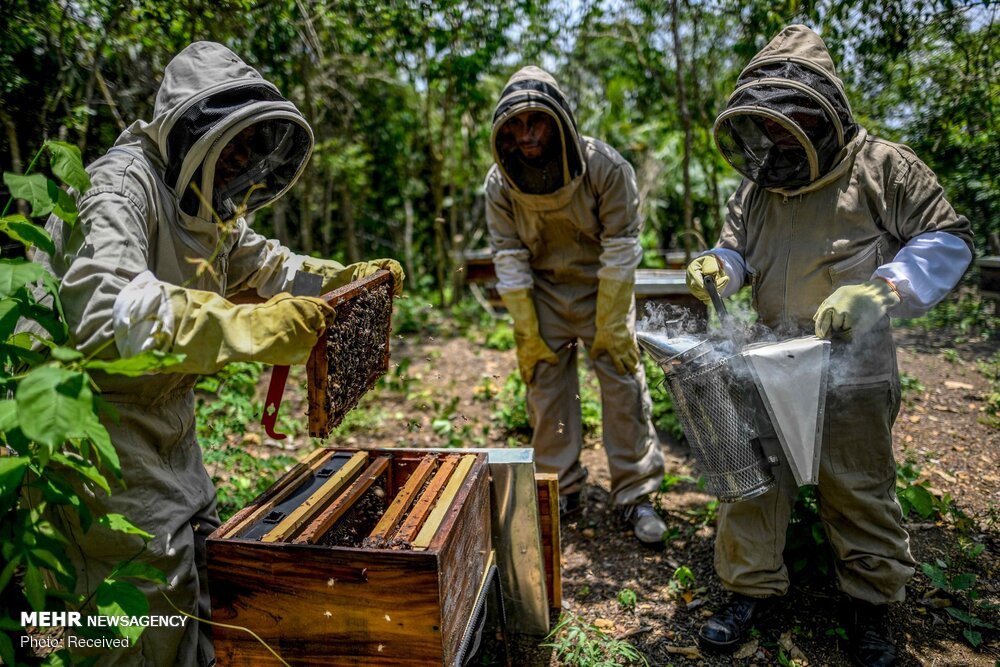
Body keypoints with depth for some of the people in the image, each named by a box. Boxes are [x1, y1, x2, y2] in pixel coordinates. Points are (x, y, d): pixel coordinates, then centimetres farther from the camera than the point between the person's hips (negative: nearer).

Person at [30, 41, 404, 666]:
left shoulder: (207, 203, 7)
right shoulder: (122, 183, -24)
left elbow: (262, 263, 22)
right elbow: (102, 307, -40)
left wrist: (351, 276, 11)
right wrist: (247, 327, -50)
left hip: (167, 415, 9)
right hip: (99, 414, -9)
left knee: (200, 553, 17)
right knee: (156, 584, -5)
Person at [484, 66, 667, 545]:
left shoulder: (606, 167, -21)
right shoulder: (500, 183, -14)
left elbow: (620, 250, -18)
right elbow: (510, 260, -10)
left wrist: (609, 327, -18)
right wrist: (526, 334, -10)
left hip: (604, 289, -2)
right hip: (543, 292, 2)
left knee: (624, 384, -5)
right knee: (545, 388, 2)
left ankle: (635, 495, 8)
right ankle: (560, 491, 18)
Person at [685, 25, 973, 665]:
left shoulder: (882, 167, -6)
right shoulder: (757, 185, 8)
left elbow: (948, 242, -5)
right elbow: (737, 249, 15)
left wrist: (878, 291, -22)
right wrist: (717, 265, -10)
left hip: (852, 372, -4)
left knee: (859, 491, 11)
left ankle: (872, 601, 33)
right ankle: (753, 588, 27)